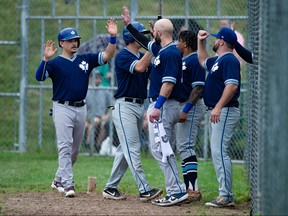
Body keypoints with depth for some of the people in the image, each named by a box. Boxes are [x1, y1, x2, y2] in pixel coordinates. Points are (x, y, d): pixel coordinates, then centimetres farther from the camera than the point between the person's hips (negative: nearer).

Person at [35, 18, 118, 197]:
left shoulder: (85, 60, 10)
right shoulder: (55, 63, -3)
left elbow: (107, 55, 3)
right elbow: (39, 77, -18)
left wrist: (113, 37, -11)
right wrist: (46, 59, -34)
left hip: (81, 108, 5)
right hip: (63, 108, -5)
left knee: (75, 149, 13)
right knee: (65, 147, -12)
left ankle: (59, 180, 28)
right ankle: (68, 184, -16)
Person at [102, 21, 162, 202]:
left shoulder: (143, 56, 15)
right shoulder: (123, 56, -10)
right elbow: (139, 67, -27)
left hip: (140, 106, 9)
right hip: (125, 106, -9)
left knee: (125, 150, 11)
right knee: (132, 149, -11)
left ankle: (111, 188, 17)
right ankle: (145, 190, -17)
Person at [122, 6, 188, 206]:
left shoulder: (171, 53, -16)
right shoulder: (161, 49, 14)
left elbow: (169, 82, -23)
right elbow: (146, 43, 33)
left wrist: (158, 107, -27)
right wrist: (129, 25, 34)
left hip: (165, 105, -10)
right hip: (160, 105, 10)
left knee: (159, 149, -14)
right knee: (163, 150, 11)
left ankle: (177, 190, -16)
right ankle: (175, 191, 11)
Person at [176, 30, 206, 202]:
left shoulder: (195, 60, -13)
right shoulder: (182, 60, 16)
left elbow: (198, 88, -20)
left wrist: (186, 109, -25)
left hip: (192, 106, -11)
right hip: (182, 107, 11)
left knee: (186, 146, -16)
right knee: (183, 147, 12)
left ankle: (194, 190, -20)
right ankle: (188, 188, 17)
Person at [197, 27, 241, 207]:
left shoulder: (229, 60, -13)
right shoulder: (217, 61, 18)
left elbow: (232, 85, -25)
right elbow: (203, 61, 40)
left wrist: (218, 107, -31)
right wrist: (201, 42, 29)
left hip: (225, 112, -11)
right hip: (217, 112, 11)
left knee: (219, 152, -16)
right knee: (218, 152, 11)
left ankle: (225, 197, -19)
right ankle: (226, 196, 13)